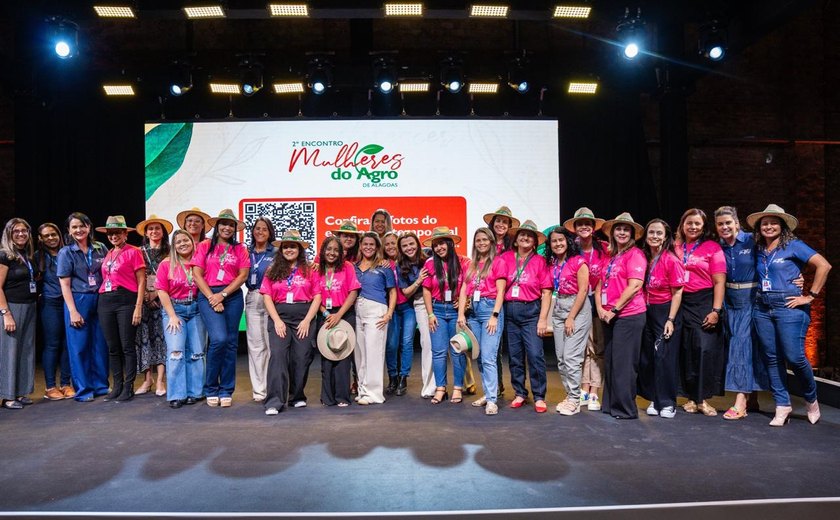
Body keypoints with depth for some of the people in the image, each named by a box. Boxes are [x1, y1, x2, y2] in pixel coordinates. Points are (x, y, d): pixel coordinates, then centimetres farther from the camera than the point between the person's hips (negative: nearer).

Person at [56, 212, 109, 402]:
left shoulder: (100, 248, 7)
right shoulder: (66, 253, 0)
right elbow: (65, 284, -3)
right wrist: (73, 311, -9)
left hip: (99, 300, 3)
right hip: (78, 301, -3)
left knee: (101, 344, 5)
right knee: (79, 346, 2)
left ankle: (101, 385, 18)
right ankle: (83, 390, 12)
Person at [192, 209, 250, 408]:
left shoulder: (240, 249, 10)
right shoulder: (204, 246, 7)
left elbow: (243, 275, 1)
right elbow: (197, 274, 1)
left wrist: (222, 294, -9)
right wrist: (212, 297, -9)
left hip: (233, 296, 2)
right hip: (208, 295, -2)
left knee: (231, 343, 2)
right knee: (219, 339, -17)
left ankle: (226, 391, 13)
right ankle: (211, 389, 1)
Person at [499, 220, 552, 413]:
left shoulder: (539, 261, 1)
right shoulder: (506, 257, 6)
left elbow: (546, 292, -1)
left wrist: (543, 319, -7)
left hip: (531, 311, -2)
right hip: (509, 311, 2)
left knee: (535, 355, -7)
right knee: (515, 356, 10)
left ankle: (539, 397, 5)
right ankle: (520, 394, 23)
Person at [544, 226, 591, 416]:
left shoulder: (578, 262, -9)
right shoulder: (551, 264, 9)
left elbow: (582, 291, -12)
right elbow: (550, 290, 12)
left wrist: (571, 318, -13)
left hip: (578, 309, -7)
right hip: (558, 309, 7)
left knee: (571, 356, -8)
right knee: (561, 357, 8)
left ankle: (574, 400, 2)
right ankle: (570, 395, 19)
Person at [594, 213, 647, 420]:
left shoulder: (635, 254, -6)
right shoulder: (610, 257, 16)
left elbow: (634, 286, -16)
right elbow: (600, 284, 16)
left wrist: (614, 310, -13)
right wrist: (600, 308, 1)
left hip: (629, 316, -8)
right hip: (609, 317, 8)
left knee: (623, 363, -4)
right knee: (610, 361, 12)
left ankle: (626, 408, 7)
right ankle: (610, 404, 23)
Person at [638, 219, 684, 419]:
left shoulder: (671, 260, -13)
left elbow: (677, 292, -13)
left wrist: (670, 320, -16)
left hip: (666, 311, -6)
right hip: (646, 312, 6)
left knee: (664, 356, -3)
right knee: (647, 357, 9)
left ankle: (667, 402, 10)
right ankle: (654, 399, 23)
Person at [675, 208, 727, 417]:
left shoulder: (712, 247, 0)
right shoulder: (676, 247, 9)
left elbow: (719, 282, -4)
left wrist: (716, 310, -12)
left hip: (704, 303, -3)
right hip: (681, 303, 3)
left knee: (705, 348, -9)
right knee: (687, 350, 6)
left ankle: (703, 399, 3)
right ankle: (691, 397, 16)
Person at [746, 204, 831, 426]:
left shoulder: (793, 245, -2)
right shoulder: (759, 251, 13)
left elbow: (824, 265, -10)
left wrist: (810, 296, -10)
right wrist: (759, 296, 8)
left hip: (789, 307, -5)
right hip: (762, 308, 5)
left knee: (794, 357, -8)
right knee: (772, 358, 6)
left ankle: (811, 399, 19)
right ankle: (782, 405, 16)